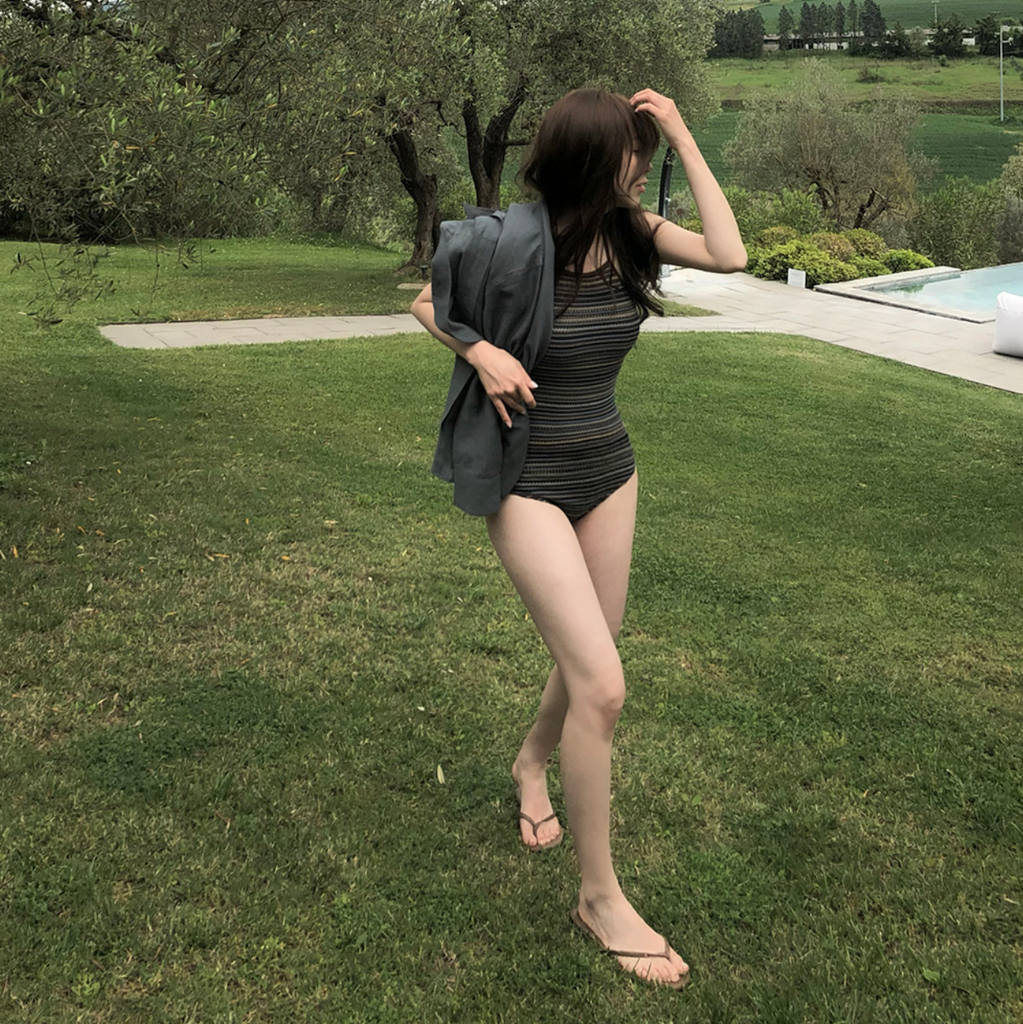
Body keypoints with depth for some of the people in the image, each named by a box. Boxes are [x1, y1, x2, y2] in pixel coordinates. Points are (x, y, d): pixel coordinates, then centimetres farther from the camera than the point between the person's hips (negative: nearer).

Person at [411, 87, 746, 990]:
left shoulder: (630, 234, -2)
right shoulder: (512, 244, -16)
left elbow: (729, 256, -16)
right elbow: (425, 302, -1)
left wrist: (685, 140, -14)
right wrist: (481, 352, -19)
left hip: (609, 473, 6)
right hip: (529, 484, -6)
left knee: (588, 661, 16)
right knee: (603, 686, -13)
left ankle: (532, 764, 51)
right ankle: (600, 897, 3)